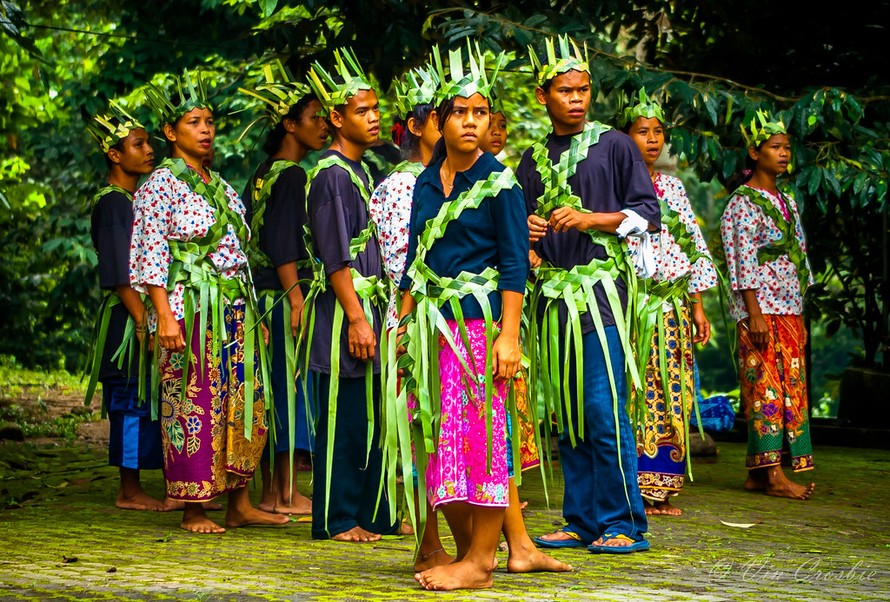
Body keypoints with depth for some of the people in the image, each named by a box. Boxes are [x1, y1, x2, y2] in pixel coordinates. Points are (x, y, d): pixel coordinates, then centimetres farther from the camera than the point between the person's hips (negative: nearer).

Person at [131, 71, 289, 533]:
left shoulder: (220, 186, 18)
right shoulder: (162, 184, -4)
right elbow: (152, 254, -10)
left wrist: (253, 314, 17)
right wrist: (165, 315, -18)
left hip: (236, 309, 7)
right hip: (191, 308, -7)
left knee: (241, 403, 6)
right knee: (193, 407, -6)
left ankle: (239, 504, 12)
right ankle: (193, 511, 0)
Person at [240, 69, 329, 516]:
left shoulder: (263, 174, 15)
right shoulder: (291, 175, -12)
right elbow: (283, 245, -19)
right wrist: (297, 298, -23)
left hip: (263, 295, 9)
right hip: (286, 296, -9)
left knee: (272, 393, 11)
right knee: (293, 389, -4)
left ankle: (270, 491, 15)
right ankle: (288, 494, 0)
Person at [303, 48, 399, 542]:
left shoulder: (362, 171, 17)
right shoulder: (331, 174, -11)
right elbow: (336, 256, -16)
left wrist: (377, 315, 17)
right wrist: (356, 319, -19)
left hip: (369, 306, 9)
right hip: (342, 310, -9)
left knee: (372, 418, 12)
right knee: (343, 418, -4)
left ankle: (373, 515, 18)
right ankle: (337, 519, 2)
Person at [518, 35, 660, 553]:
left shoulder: (614, 145, 3)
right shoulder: (534, 159, 16)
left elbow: (649, 213, -1)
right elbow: (522, 224, 24)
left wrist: (592, 219, -13)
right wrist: (525, 231, 1)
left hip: (600, 287, -5)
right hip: (552, 292, 5)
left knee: (603, 409, -11)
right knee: (567, 413, 6)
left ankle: (624, 524, -5)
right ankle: (582, 520, 12)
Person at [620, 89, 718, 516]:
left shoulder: (672, 187, 16)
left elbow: (694, 248, 17)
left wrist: (698, 305, 12)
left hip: (672, 306, 6)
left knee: (670, 397, 4)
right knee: (631, 395, -9)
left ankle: (658, 488, 9)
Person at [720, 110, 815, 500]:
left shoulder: (785, 201, 17)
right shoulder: (743, 202, -6)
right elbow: (744, 263, -13)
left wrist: (799, 314, 16)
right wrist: (754, 313, -19)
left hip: (788, 309, 8)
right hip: (761, 309, -8)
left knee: (790, 384, 5)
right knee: (766, 385, -10)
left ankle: (757, 472, 9)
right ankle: (773, 473, -11)